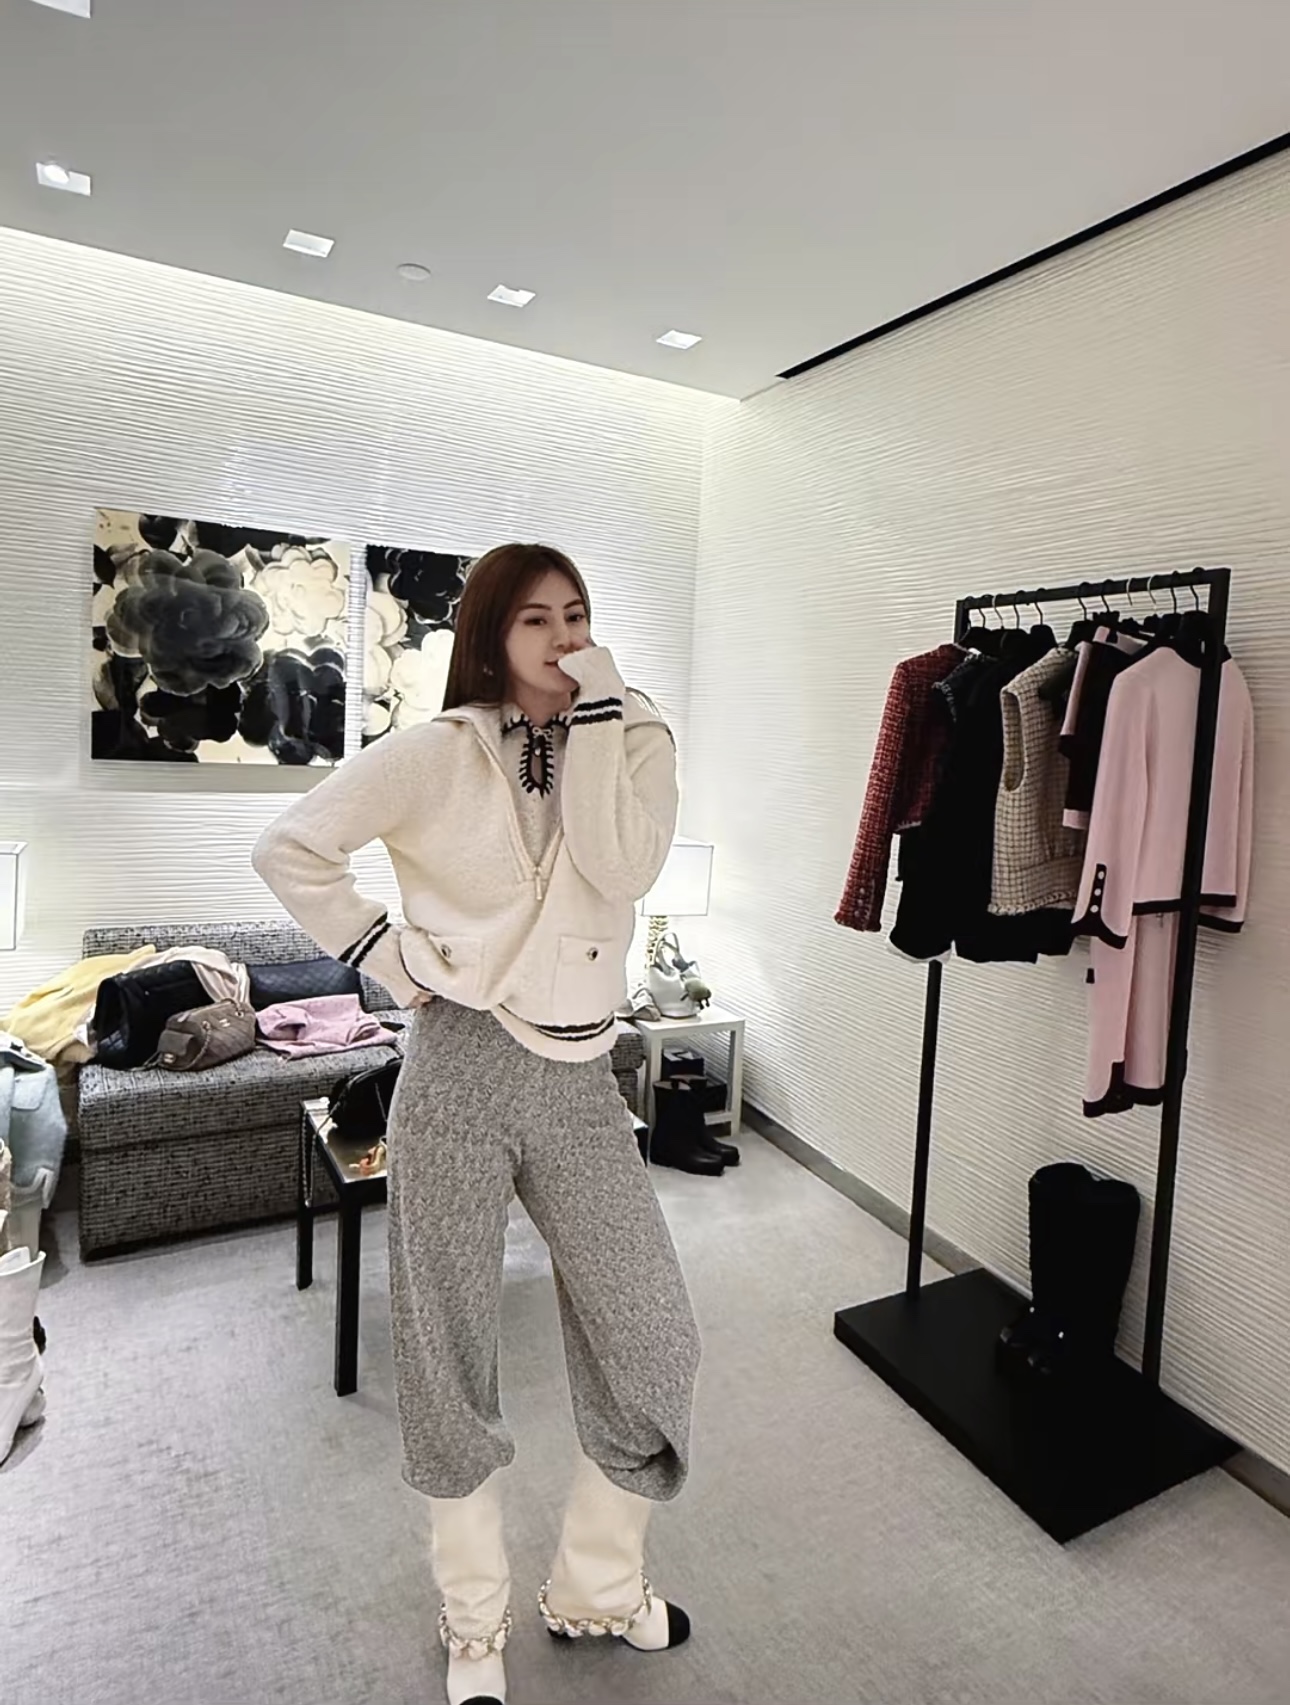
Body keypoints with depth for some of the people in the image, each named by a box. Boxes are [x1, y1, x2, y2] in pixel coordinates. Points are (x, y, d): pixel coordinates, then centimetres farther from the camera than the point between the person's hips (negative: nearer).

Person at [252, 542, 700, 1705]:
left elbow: (622, 871, -14)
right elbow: (290, 848, -3)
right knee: (451, 1357, 11)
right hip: (460, 1068, -2)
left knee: (653, 1344, 9)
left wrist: (596, 716, -13)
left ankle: (598, 1586, 37)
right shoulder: (440, 752, -3)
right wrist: (388, 955, -6)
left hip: (578, 1077, 3)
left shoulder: (634, 739, 4)